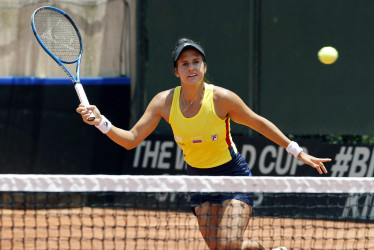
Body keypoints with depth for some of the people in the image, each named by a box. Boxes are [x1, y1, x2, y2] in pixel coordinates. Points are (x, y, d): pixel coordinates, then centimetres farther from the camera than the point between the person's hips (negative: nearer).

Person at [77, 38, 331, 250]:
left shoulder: (221, 98, -20)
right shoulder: (164, 102, -11)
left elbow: (260, 123, -6)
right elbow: (131, 139, -11)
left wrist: (298, 152, -1)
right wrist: (100, 122, -28)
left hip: (233, 174, -4)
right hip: (199, 177, 4)